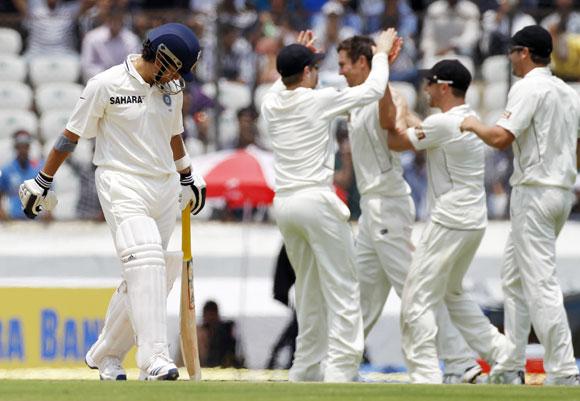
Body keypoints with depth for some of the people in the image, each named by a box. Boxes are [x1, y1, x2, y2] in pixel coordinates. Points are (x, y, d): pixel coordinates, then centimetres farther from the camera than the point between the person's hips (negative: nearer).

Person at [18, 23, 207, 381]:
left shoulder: (171, 89, 10)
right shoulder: (107, 85, -9)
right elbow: (72, 136, -2)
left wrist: (188, 178, 37)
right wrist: (42, 183, 3)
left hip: (165, 190, 7)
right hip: (123, 186, -7)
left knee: (149, 277, 6)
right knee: (145, 261, -25)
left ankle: (105, 355, 22)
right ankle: (154, 359, -34)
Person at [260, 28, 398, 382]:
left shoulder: (271, 105, 7)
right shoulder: (319, 100, -8)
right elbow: (373, 90, 1)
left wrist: (297, 55, 41)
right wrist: (382, 53, 15)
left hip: (284, 205, 7)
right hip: (317, 200, -7)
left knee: (309, 291, 17)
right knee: (343, 291, -4)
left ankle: (306, 370, 19)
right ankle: (339, 371, -13)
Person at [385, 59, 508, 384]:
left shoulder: (442, 123, -17)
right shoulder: (469, 119, 11)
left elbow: (396, 143, -6)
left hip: (450, 223, -10)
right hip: (475, 221, 10)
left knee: (418, 300, -5)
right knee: (452, 293, 25)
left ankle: (426, 378, -10)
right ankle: (502, 355, 23)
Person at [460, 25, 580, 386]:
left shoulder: (528, 88, -12)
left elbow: (501, 138, -21)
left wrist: (474, 125, -4)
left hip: (535, 192, -9)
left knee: (540, 284, -11)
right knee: (514, 278, 17)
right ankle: (511, 368, 18)